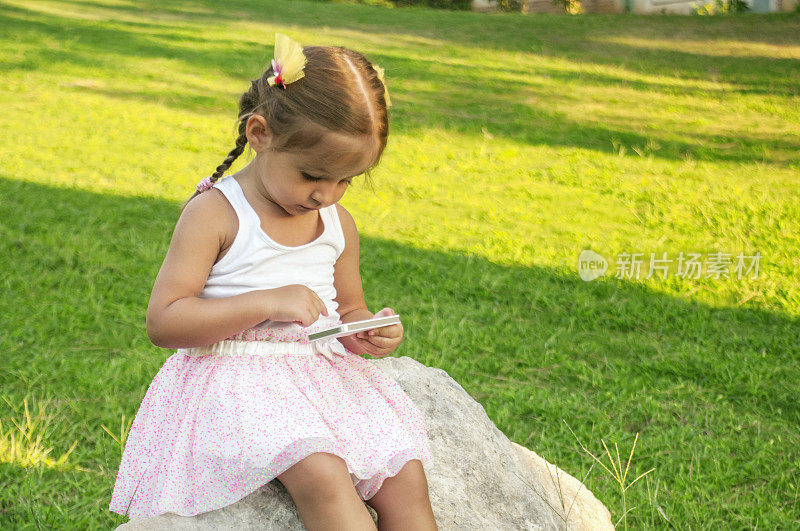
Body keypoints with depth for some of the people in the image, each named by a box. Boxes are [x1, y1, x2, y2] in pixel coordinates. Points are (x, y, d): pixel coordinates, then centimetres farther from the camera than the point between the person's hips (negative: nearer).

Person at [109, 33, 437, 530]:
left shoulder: (340, 224, 11)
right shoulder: (215, 213, -7)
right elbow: (163, 322, -12)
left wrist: (370, 331, -1)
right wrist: (266, 303, -21)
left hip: (327, 373, 6)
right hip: (238, 378, -5)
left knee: (406, 475, -16)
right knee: (321, 474, -32)